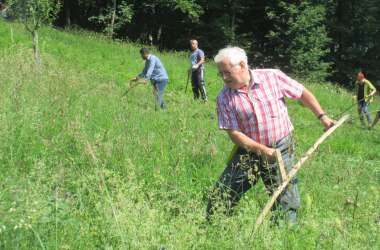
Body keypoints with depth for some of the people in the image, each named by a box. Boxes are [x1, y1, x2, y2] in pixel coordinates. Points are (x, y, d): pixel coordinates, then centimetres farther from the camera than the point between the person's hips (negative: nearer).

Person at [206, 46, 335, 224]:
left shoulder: (273, 77, -8)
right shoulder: (224, 97, -6)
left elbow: (302, 93, 5)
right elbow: (234, 133, -9)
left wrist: (322, 116, 0)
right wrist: (262, 150, -18)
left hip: (281, 150, -1)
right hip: (248, 151, 1)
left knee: (286, 204, 1)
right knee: (220, 197, 2)